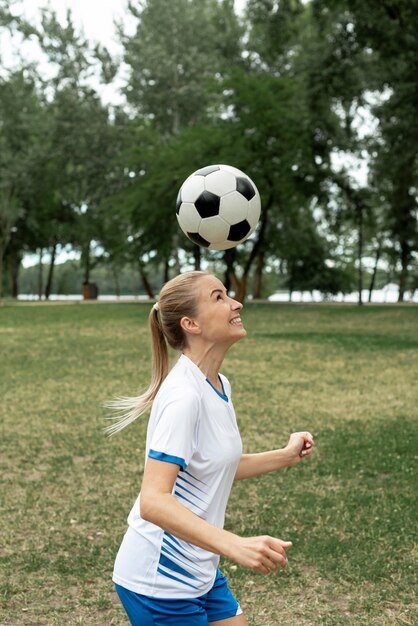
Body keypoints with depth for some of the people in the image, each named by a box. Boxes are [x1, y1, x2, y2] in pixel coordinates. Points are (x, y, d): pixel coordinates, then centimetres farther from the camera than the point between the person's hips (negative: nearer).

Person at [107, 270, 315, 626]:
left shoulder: (220, 385, 5)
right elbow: (153, 501, -32)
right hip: (159, 582, -8)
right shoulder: (183, 395, -23)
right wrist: (235, 545, -41)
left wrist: (286, 456, 13)